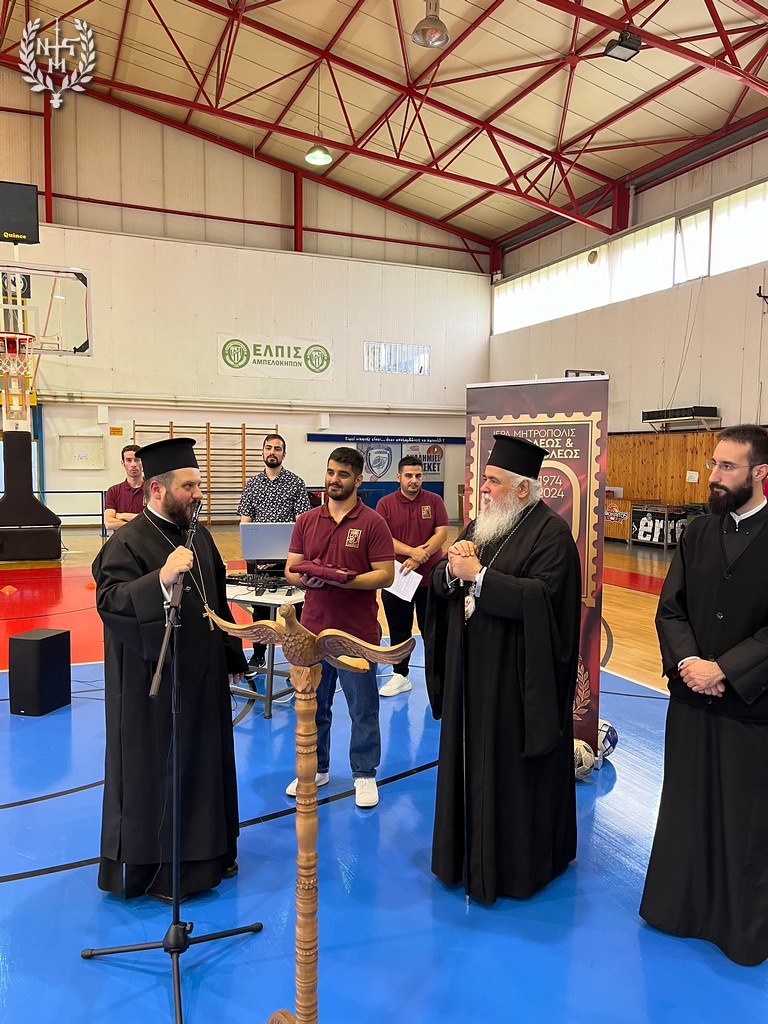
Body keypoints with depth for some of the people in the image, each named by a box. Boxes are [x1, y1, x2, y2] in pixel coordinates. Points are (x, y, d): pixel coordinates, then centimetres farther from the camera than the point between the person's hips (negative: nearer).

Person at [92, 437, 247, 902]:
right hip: (154, 685, -8)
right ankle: (150, 867, 25)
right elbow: (110, 601, -30)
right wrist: (162, 578, -45)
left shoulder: (199, 536, 7)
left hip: (203, 678, 8)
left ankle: (207, 853, 36)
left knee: (204, 761, 18)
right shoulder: (128, 543, -16)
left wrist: (231, 654, 18)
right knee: (154, 772, 6)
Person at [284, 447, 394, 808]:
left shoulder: (372, 522, -6)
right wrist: (304, 577, -16)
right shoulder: (306, 521, 7)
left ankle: (365, 774, 25)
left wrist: (344, 579, -23)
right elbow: (290, 570, 7)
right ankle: (315, 769, 34)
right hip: (313, 629, 4)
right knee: (313, 705, 16)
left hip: (357, 632, -4)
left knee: (363, 708, 8)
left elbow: (385, 574, -11)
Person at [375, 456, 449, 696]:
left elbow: (441, 533, -8)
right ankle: (400, 676, 24)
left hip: (429, 577, -1)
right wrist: (411, 551, -21)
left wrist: (418, 559, -18)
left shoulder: (434, 501, 0)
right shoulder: (385, 504, -1)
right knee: (398, 630, 11)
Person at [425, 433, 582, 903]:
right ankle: (471, 851, 35)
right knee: (472, 762, 17)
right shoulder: (482, 524, 9)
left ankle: (517, 862, 26)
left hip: (517, 677, -7)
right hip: (472, 670, 7)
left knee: (511, 769, 6)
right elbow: (440, 584, 9)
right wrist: (452, 567, -14)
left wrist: (477, 575, -23)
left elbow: (542, 596, -25)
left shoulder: (551, 531, -12)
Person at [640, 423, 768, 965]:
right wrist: (687, 661, -13)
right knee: (686, 808, 17)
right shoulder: (698, 533, 3)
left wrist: (724, 669, -19)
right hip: (692, 697, 4)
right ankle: (682, 904, 37)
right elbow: (670, 609, 2)